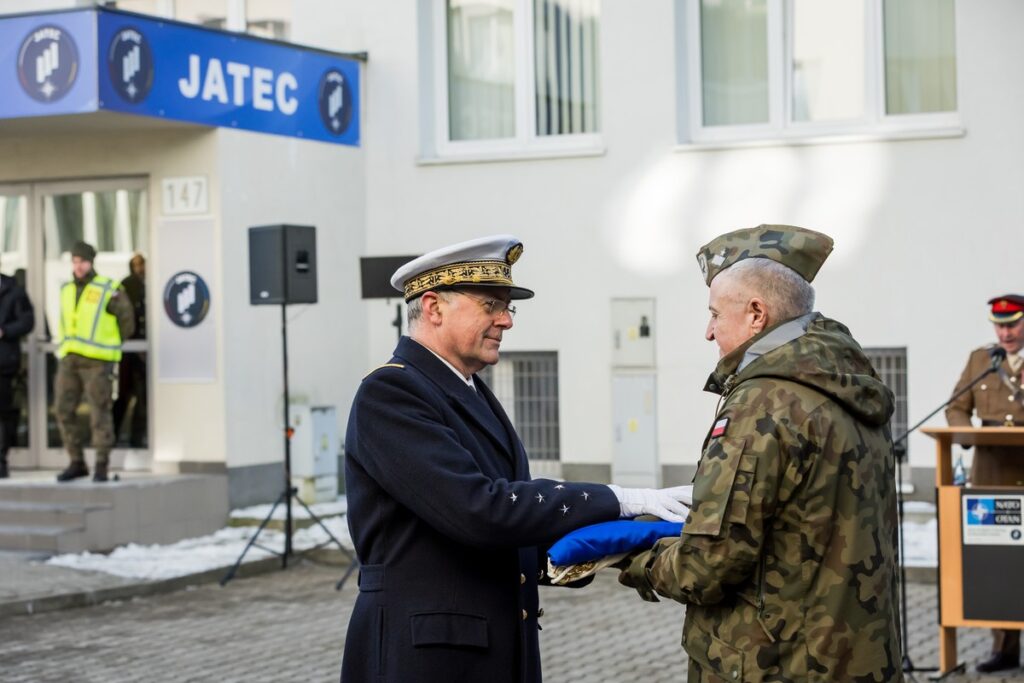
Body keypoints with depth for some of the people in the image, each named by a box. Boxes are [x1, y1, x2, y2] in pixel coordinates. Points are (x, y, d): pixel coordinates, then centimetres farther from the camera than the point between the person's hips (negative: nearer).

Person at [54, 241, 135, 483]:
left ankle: (101, 467, 1)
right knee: (64, 411, 2)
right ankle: (77, 463, 12)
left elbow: (126, 320, 1)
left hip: (97, 361, -6)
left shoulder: (108, 290, -5)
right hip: (69, 360, 6)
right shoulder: (67, 291, 14)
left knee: (99, 413, -5)